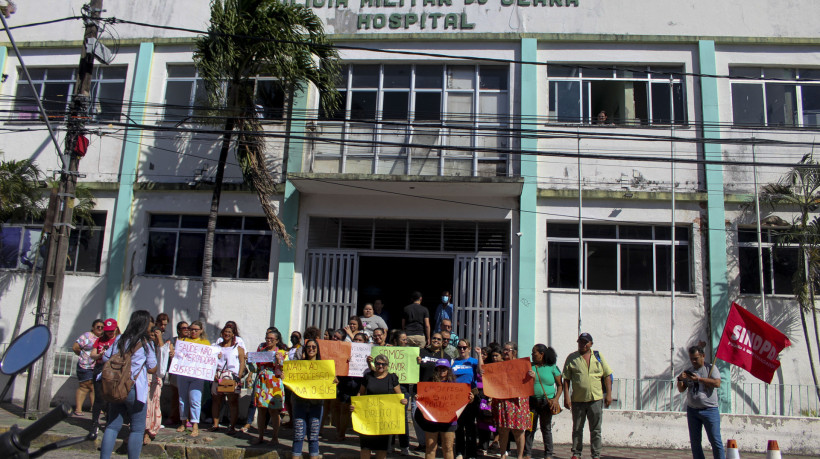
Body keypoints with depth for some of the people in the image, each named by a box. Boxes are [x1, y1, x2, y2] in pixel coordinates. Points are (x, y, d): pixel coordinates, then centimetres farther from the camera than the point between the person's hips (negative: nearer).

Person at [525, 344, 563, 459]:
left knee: (546, 428, 4)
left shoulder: (552, 367, 3)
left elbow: (560, 385, 3)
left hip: (547, 402, -2)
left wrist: (556, 399, -9)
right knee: (530, 428, 1)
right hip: (531, 401, 2)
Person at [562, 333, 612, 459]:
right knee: (577, 429, 9)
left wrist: (609, 394, 0)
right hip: (577, 400, 0)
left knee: (596, 429, 6)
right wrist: (566, 397, -6)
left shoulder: (598, 356, 6)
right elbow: (566, 379, 1)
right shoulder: (572, 358, 2)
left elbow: (607, 376, 7)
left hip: (596, 399, 1)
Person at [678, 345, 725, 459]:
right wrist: (680, 380, -8)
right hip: (692, 410, 4)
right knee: (695, 441, 6)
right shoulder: (688, 371, 13)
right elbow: (681, 389, 12)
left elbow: (717, 383, -12)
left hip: (709, 410, -4)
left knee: (715, 440, -5)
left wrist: (699, 379, -17)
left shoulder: (710, 368, 3)